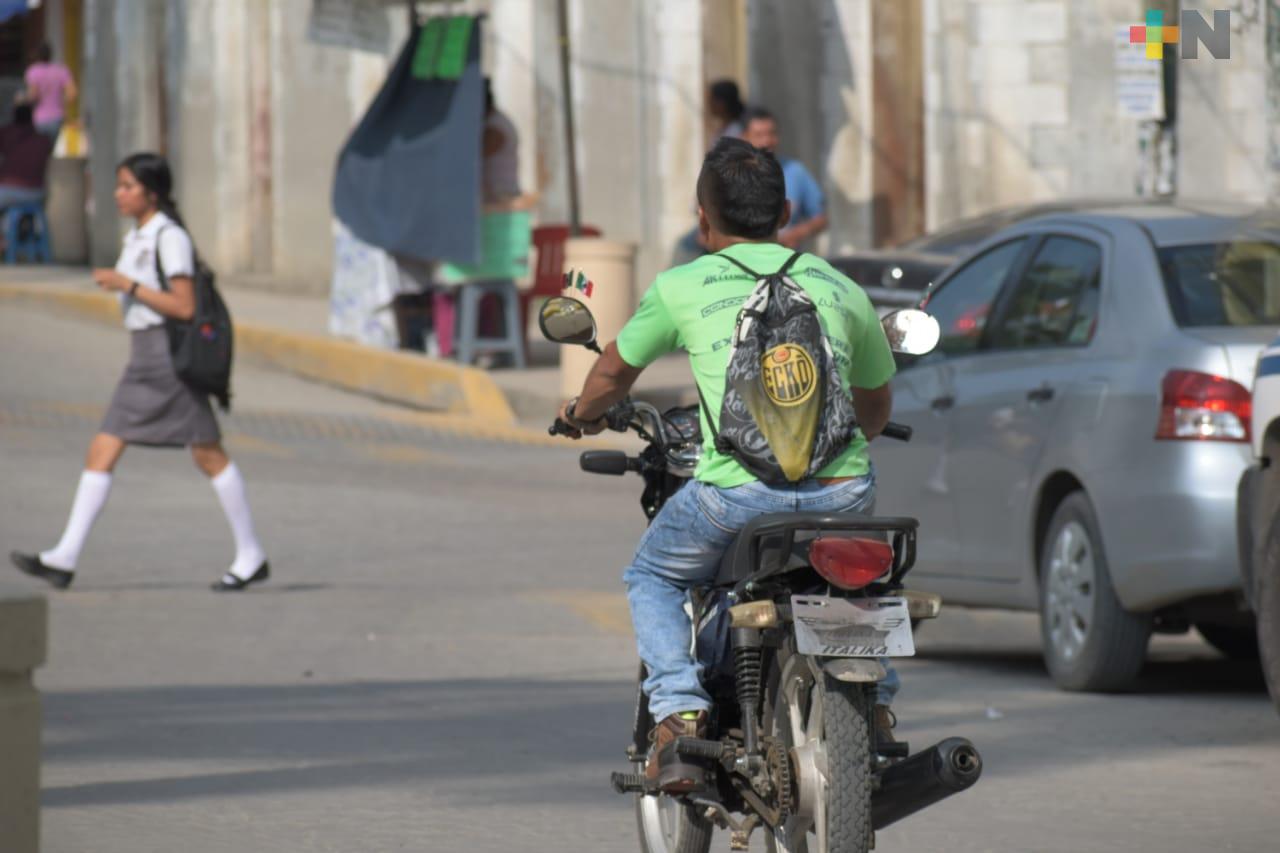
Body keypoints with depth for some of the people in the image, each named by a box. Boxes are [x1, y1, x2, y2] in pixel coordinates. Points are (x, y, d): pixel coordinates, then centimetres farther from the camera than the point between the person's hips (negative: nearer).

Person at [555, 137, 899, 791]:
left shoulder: (682, 288, 11)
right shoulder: (840, 289, 19)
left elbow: (613, 374, 28)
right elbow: (876, 406, 34)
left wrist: (582, 412, 51)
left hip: (740, 490, -3)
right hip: (842, 490, 3)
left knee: (652, 578, 25)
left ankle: (680, 713, 2)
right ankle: (873, 703, 23)